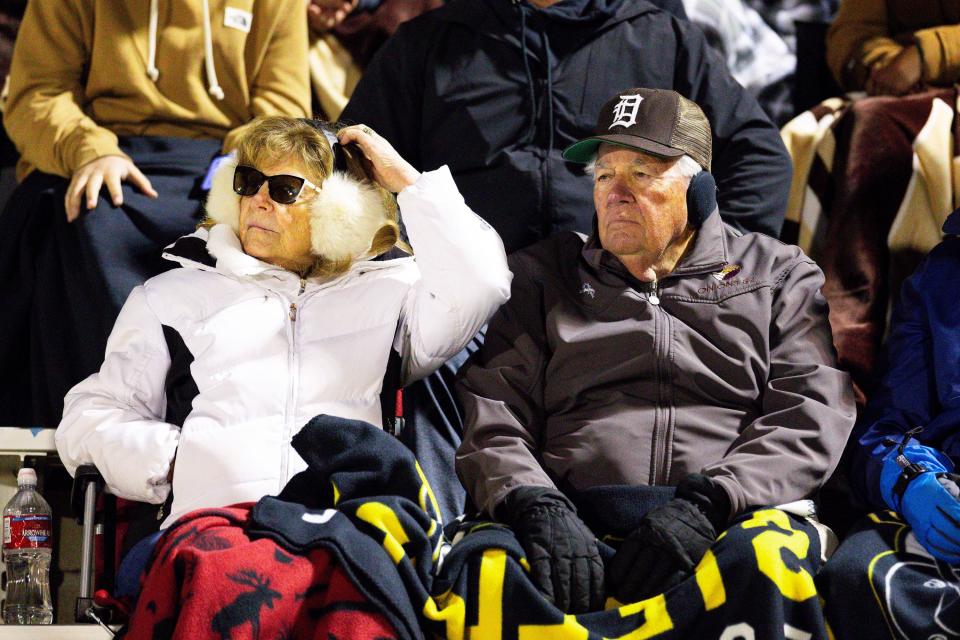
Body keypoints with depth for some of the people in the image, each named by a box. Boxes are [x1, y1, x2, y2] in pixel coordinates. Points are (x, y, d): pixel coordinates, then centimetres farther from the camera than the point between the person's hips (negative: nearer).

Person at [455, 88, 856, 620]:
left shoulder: (779, 276, 20)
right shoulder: (539, 275, 23)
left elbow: (812, 415, 5)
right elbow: (492, 410, 10)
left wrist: (707, 503, -13)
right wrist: (536, 507, -13)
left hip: (732, 522, -1)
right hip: (575, 526, 1)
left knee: (764, 560, -39)